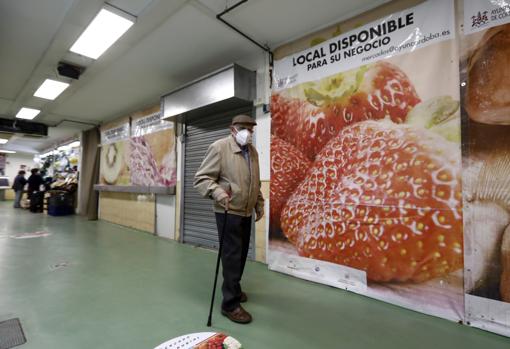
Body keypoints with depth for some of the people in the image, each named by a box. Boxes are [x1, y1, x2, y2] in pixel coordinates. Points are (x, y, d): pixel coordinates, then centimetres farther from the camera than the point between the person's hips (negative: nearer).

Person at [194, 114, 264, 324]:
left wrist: (259, 204, 18)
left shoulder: (253, 151, 11)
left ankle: (234, 288, 37)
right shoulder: (220, 147, -11)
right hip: (228, 211, -7)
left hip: (246, 212, 7)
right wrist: (217, 191, -31)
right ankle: (230, 304, 12)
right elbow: (202, 178, -14)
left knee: (241, 254, 16)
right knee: (232, 256, -3)